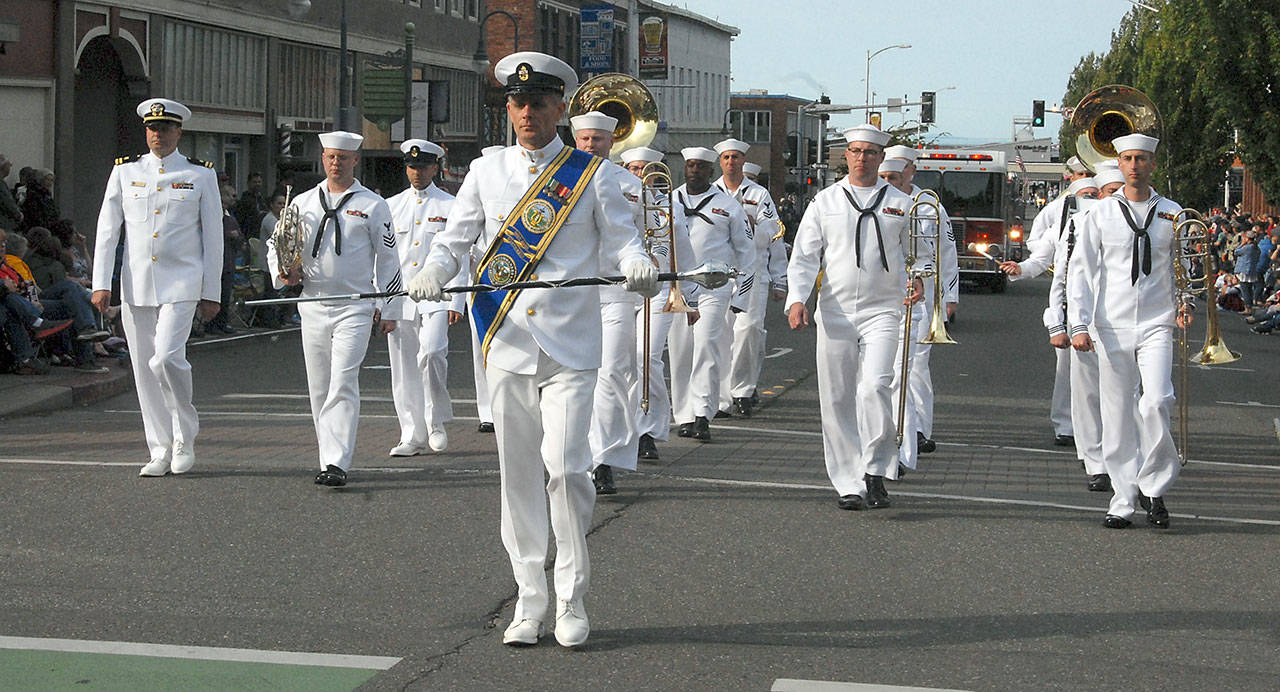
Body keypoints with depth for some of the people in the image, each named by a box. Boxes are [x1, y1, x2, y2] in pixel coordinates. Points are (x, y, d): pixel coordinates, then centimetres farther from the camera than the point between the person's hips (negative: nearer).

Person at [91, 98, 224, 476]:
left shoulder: (201, 175, 3)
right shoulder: (125, 171, 8)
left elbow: (213, 237, 5)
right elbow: (107, 230, 7)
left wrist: (211, 294, 2)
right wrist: (101, 284, -1)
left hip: (181, 283, -3)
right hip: (136, 286, 3)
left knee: (167, 357, -18)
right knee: (144, 369, 3)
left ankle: (185, 437, 3)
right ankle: (161, 451, 12)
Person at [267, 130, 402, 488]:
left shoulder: (372, 205, 2)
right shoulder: (303, 202, 10)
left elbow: (388, 259, 5)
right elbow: (276, 243, 18)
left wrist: (388, 309, 3)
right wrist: (284, 273, -4)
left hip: (355, 307, -4)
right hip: (313, 306, 4)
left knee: (343, 384, -14)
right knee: (319, 387, 9)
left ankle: (337, 463, -18)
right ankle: (329, 454, 20)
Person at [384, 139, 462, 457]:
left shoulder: (450, 207, 5)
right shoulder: (392, 206, 13)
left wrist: (457, 303, -4)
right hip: (398, 297, 3)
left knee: (431, 352, -23)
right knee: (404, 369, 3)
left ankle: (437, 421, -5)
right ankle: (413, 436, 11)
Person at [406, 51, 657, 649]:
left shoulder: (590, 174, 4)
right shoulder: (486, 172, 11)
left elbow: (621, 238, 3)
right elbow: (455, 240, 12)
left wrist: (637, 266, -20)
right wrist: (434, 270, -9)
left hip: (570, 349, -3)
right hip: (506, 345, 3)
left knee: (566, 468, -12)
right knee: (518, 475, 5)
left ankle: (571, 599, 2)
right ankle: (529, 599, 14)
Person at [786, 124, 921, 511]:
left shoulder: (901, 205, 9)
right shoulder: (824, 203, 9)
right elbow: (804, 256, 6)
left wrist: (917, 283, -6)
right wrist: (797, 298, -10)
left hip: (882, 310, -1)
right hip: (835, 313, 1)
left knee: (874, 386, -20)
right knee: (837, 400, 2)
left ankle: (874, 473, -10)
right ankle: (848, 485, 10)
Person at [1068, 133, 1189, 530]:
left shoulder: (1172, 215, 8)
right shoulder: (1100, 214, 6)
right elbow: (1081, 271, 3)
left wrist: (1185, 302, -2)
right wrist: (1078, 325, -6)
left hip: (1156, 324, 0)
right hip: (1112, 328, 1)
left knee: (1155, 403, -18)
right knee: (1117, 415, 2)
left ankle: (1153, 487, -2)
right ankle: (1123, 500, 9)